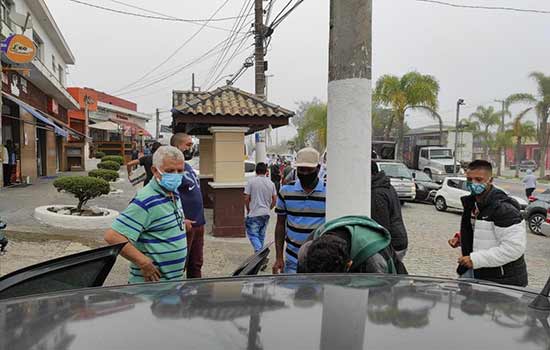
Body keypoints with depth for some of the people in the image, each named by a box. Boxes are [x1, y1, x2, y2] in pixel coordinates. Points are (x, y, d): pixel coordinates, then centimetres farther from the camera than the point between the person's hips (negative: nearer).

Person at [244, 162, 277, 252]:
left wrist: (248, 210, 6)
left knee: (252, 234, -2)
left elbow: (246, 198, -9)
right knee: (261, 235, 16)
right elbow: (274, 200, 5)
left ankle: (259, 250, -22)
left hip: (254, 214, -5)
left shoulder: (251, 181, -9)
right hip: (266, 214, 5)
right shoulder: (271, 183, 4)